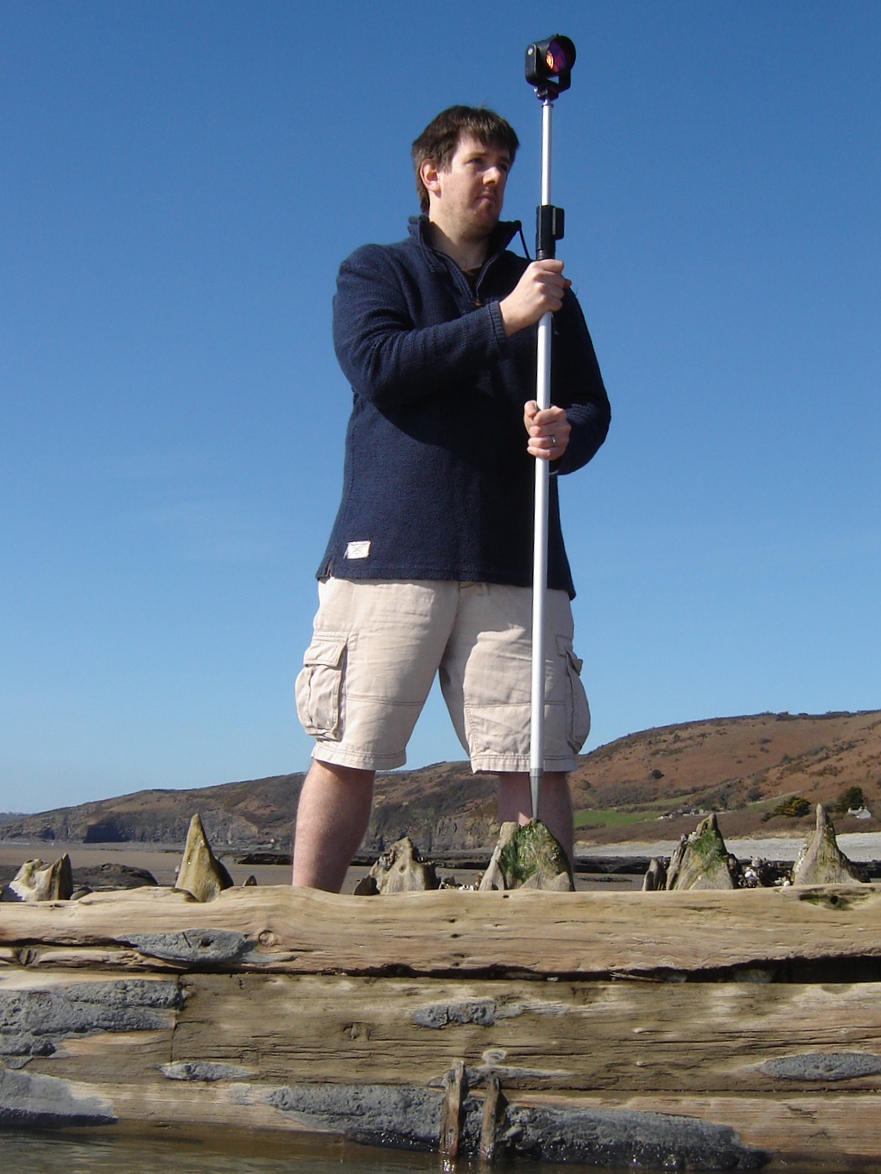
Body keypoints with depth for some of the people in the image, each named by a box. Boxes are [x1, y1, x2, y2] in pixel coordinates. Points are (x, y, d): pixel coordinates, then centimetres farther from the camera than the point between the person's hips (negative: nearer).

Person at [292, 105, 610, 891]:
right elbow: (378, 365, -6)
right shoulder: (374, 272, 14)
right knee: (348, 755, -2)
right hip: (390, 551, -2)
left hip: (513, 560, 3)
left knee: (537, 762, -4)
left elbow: (593, 406, 16)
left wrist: (565, 435, -7)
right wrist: (501, 320, -10)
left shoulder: (545, 289, 23)